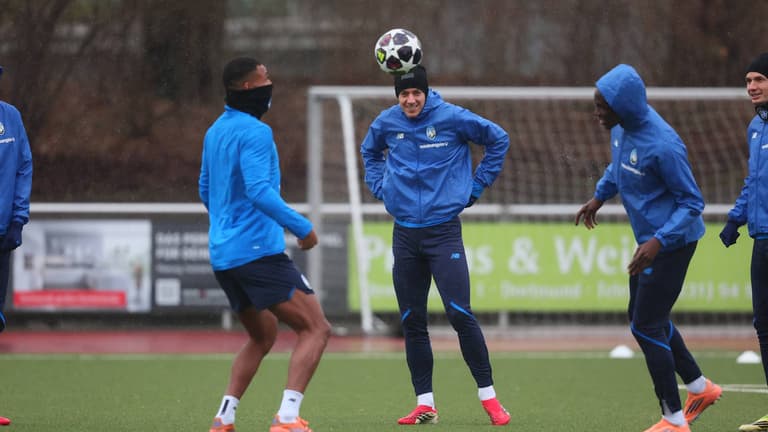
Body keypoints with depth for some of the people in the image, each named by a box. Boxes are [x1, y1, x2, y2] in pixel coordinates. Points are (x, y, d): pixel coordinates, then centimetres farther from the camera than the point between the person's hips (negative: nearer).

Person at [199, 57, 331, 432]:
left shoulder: (215, 131, 16)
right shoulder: (254, 132, -13)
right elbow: (259, 191, -24)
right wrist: (302, 228, -19)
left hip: (222, 256, 9)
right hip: (259, 251, -9)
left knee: (263, 335, 23)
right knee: (315, 329, -7)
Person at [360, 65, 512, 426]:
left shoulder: (452, 118, -7)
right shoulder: (386, 123, 3)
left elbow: (499, 140, 5)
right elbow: (369, 151, 27)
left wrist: (476, 186, 3)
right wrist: (380, 186, 12)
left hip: (444, 231, -4)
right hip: (405, 232, 4)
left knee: (460, 313, -13)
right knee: (411, 322, 4)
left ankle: (488, 396, -4)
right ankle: (425, 404, 10)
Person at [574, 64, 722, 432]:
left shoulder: (663, 146, -29)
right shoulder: (621, 127, -4)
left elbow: (692, 203, -22)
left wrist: (658, 242, -31)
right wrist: (598, 198, 25)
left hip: (671, 243, -9)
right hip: (649, 239, 9)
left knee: (646, 326, -6)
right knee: (644, 319, 19)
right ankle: (699, 387, 34)